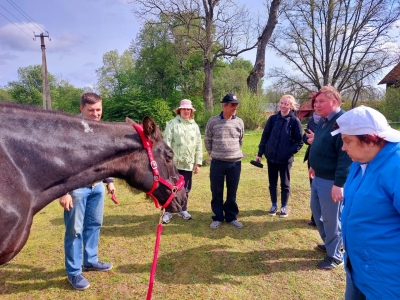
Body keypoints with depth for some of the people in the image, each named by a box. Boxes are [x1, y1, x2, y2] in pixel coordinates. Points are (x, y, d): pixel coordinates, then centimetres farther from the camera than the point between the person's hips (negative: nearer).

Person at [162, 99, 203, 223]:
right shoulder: (172, 124, -3)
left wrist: (198, 163, 4)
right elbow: (167, 143, -8)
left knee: (185, 189, 14)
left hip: (188, 164, 4)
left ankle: (183, 210, 30)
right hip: (174, 163, -3)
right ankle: (168, 211, 19)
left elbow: (198, 145, 8)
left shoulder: (195, 126, 8)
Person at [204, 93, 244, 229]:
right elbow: (207, 140, 6)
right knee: (216, 192, 8)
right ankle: (218, 218, 23)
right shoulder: (213, 121, -4)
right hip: (217, 162, -1)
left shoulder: (239, 122, 1)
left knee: (232, 192, 11)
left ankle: (231, 217, 27)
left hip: (235, 163, 1)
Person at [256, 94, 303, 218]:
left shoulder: (294, 121, -8)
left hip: (285, 159, -3)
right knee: (272, 183, 13)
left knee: (285, 184, 10)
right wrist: (260, 153, 2)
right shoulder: (273, 119, 1)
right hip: (271, 157, 3)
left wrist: (290, 152, -17)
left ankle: (284, 207, 26)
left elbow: (299, 141, -5)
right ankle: (274, 205, 29)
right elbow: (265, 136, 4)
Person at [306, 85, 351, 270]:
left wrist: (339, 183, -26)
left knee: (331, 218, 5)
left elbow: (346, 155, -25)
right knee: (316, 211, 22)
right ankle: (329, 243, 42)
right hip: (318, 177, 10)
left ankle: (335, 255, 24)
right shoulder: (323, 121, 10)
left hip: (331, 181, -10)